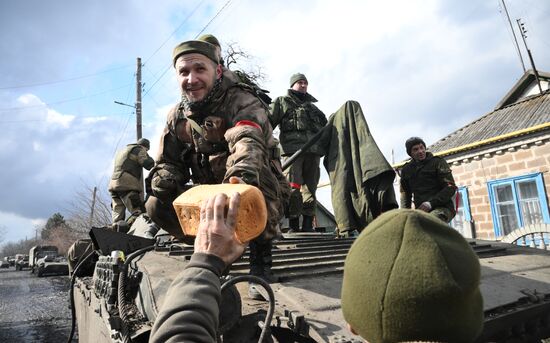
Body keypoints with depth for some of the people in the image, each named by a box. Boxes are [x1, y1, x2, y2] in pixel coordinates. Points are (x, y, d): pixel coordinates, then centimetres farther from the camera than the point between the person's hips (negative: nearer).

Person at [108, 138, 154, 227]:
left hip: (113, 185, 9)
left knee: (117, 218, 5)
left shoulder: (121, 152, 34)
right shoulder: (138, 150, 6)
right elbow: (149, 164, -5)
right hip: (127, 186, -9)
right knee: (139, 213, -16)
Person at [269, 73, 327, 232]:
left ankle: (307, 225, 5)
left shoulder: (312, 107, 31)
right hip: (293, 148, -5)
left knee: (310, 188, 2)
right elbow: (268, 122, 5)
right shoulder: (282, 102, 17)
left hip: (313, 150, 5)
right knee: (293, 187, -11)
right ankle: (293, 225, -6)